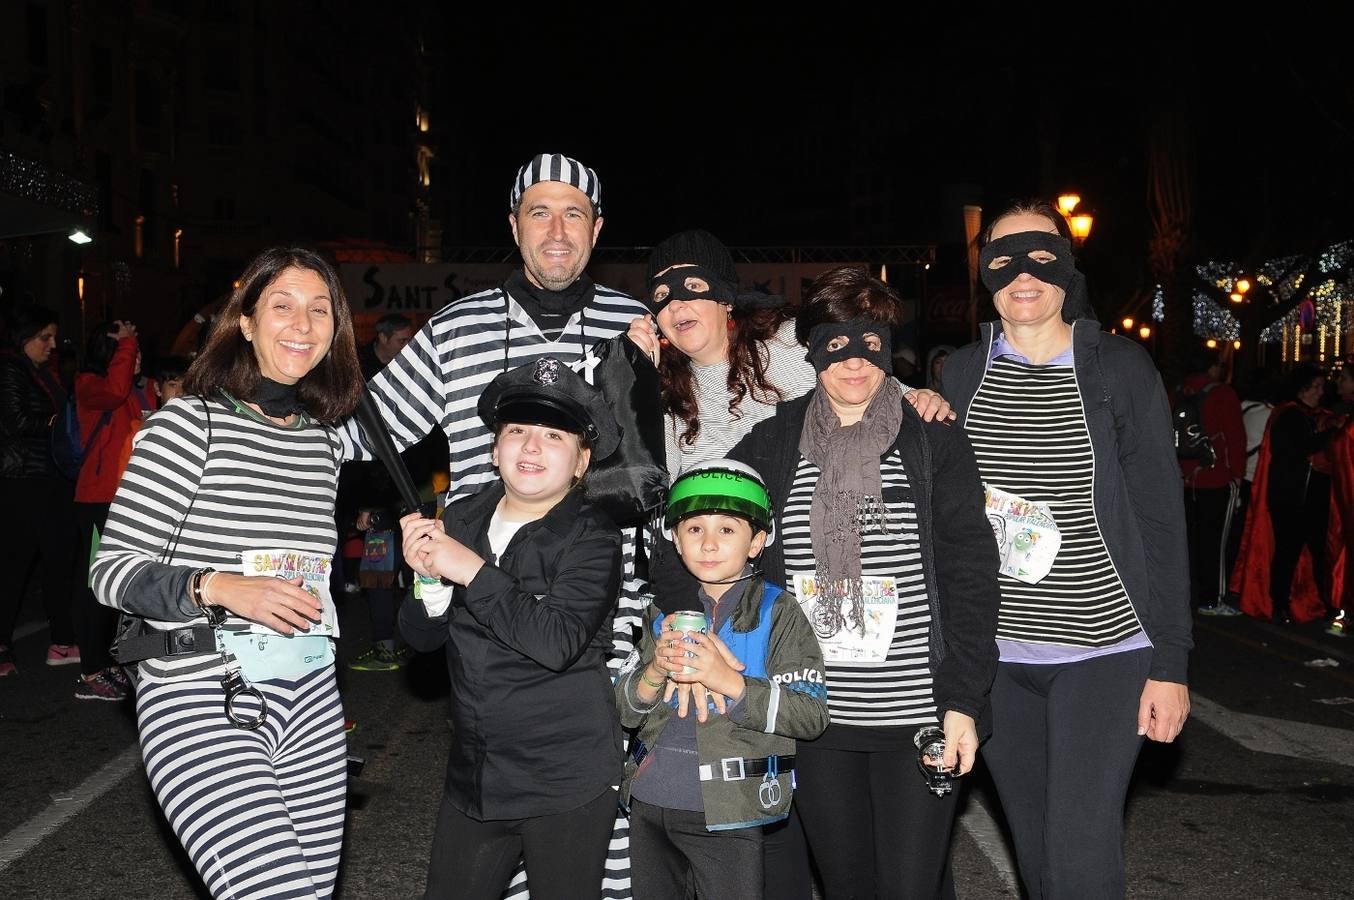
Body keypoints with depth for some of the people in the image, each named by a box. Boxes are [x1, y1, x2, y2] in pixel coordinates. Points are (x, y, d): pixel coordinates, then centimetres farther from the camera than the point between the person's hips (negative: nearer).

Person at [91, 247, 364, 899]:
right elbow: (109, 570, -8)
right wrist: (218, 587, -22)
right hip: (201, 701, -6)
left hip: (310, 699, 6)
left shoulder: (323, 440, 12)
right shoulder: (188, 424, -7)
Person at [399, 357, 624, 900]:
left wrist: (472, 571, -22)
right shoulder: (461, 521, 1)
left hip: (566, 781, -4)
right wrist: (430, 581, -16)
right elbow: (420, 637, 4)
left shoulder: (591, 538, -13)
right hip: (472, 774, 5)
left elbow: (557, 643, -26)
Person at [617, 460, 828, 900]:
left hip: (727, 813, -4)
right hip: (649, 801, 5)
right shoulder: (665, 612, 7)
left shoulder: (776, 611, -6)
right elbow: (624, 711, 6)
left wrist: (728, 682, -24)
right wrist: (655, 672, -14)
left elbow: (812, 715, -13)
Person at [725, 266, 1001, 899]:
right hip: (814, 716, 2)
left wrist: (963, 700, -10)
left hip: (918, 711, -2)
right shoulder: (772, 443, 5)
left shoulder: (932, 440, -1)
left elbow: (969, 574, -3)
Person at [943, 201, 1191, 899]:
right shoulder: (959, 373, 4)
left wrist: (1170, 661, -6)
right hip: (994, 653, 3)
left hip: (1105, 649, -3)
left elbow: (1161, 519, -3)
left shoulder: (1120, 367, -3)